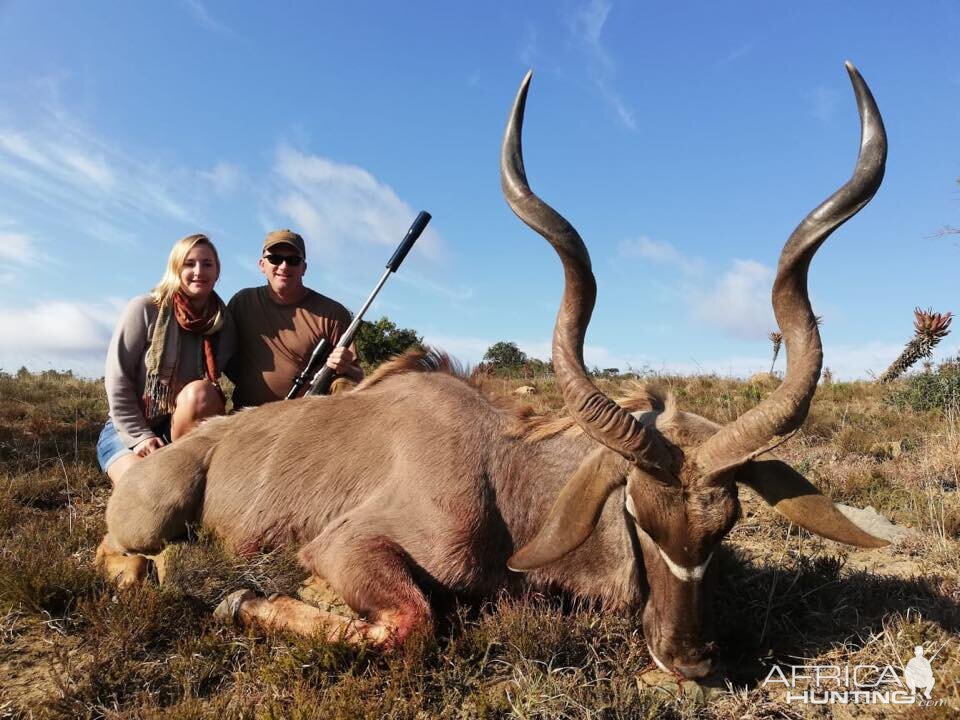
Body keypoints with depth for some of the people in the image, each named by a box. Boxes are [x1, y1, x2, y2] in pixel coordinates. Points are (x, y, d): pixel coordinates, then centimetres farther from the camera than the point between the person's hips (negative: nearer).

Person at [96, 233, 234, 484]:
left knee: (201, 390, -31)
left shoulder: (222, 323, 0)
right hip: (128, 428, -2)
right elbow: (117, 379, -9)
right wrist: (141, 436, -15)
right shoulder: (145, 309, -8)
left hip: (187, 430, 3)